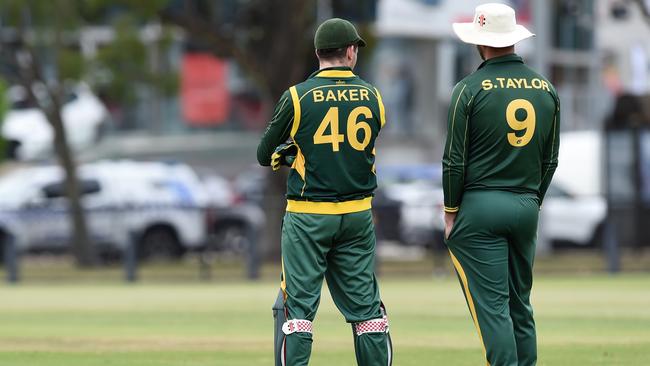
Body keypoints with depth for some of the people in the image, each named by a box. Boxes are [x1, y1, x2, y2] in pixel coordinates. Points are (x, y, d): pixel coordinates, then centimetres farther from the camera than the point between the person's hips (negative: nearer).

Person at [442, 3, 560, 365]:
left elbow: (455, 159, -6)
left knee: (491, 306, -6)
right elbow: (550, 159, 11)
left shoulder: (470, 89, -8)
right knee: (520, 305, 13)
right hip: (527, 207, 5)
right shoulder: (546, 89, 6)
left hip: (480, 207, -5)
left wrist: (451, 212, 4)